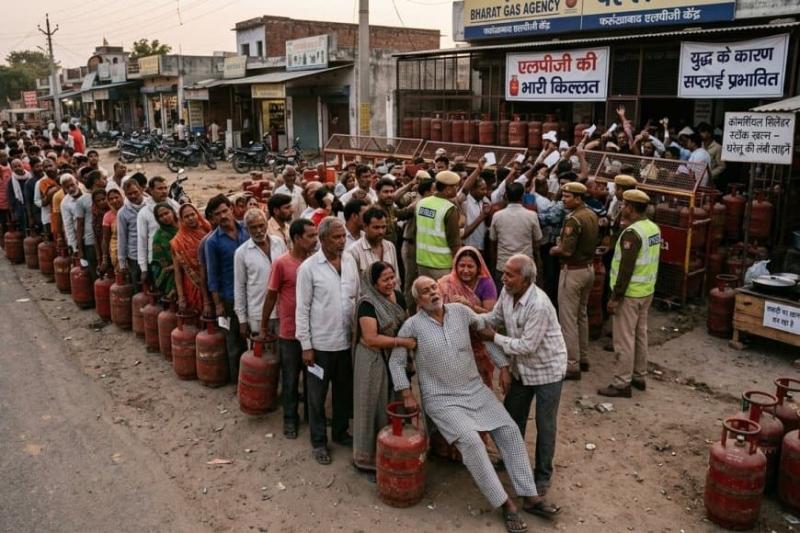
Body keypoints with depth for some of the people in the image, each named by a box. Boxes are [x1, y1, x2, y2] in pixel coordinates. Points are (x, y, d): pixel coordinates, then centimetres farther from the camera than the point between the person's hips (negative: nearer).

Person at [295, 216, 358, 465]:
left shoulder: (350, 261, 1)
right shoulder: (308, 267, -13)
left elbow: (357, 298, 9)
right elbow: (302, 309, -10)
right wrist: (306, 345, -11)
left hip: (347, 340, 5)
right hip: (321, 343, -4)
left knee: (345, 390, 18)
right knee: (318, 394, 10)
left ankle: (340, 432, 37)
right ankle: (318, 441, 26)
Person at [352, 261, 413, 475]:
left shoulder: (398, 296, 2)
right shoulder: (367, 303, -20)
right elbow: (371, 338, -26)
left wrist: (409, 344, 2)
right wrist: (402, 342, -25)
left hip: (395, 359, 7)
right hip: (373, 361, -7)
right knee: (374, 406, 4)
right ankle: (367, 457, 19)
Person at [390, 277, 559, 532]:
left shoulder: (460, 311, -2)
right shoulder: (412, 325, -11)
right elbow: (396, 361, -3)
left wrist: (503, 366, 7)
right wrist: (407, 395, -8)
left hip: (475, 389, 5)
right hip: (441, 399, -4)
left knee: (509, 430, -5)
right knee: (470, 440, -24)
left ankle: (530, 495, 4)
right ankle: (505, 503, -13)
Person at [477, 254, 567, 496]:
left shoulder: (539, 306, -34)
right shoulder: (507, 292, -9)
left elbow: (527, 346, -29)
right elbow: (496, 316, 8)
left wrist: (494, 338, -21)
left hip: (547, 370, -7)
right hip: (522, 368, 8)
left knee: (545, 425, 7)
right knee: (512, 417, 20)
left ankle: (542, 475, 25)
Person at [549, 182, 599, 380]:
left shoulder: (573, 219, -21)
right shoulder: (592, 215, 6)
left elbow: (566, 251, -26)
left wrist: (554, 250, -5)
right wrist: (561, 247, 9)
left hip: (572, 271, -9)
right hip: (588, 268, 9)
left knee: (568, 319, -2)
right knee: (582, 315, 19)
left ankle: (572, 365, 2)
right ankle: (583, 358, 29)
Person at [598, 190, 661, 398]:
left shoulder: (632, 233, -22)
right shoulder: (654, 228, 6)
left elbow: (626, 269, -24)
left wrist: (615, 297, -19)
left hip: (630, 294, -9)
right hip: (647, 291, 9)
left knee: (624, 338, -1)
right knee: (640, 334, 18)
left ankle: (622, 384, 6)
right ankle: (640, 376, 29)